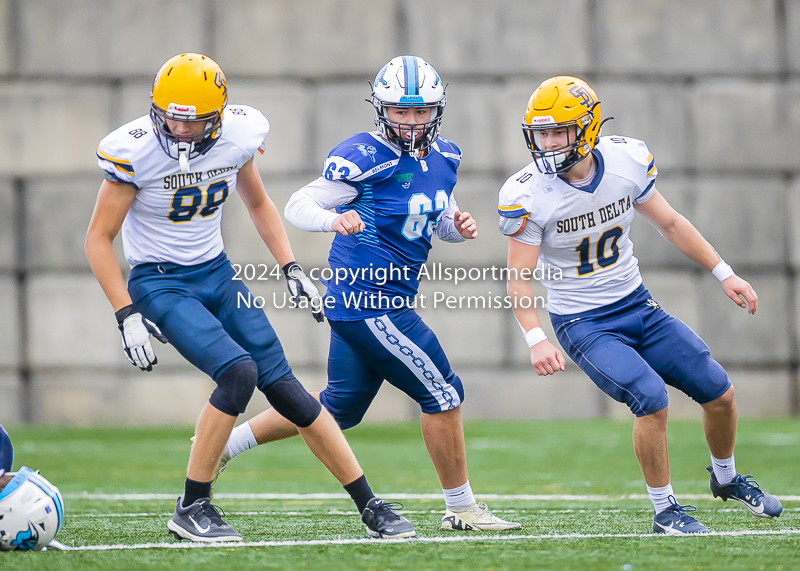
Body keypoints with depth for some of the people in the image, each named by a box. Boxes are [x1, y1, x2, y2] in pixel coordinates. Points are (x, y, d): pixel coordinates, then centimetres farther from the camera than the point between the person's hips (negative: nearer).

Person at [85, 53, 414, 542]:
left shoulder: (235, 137, -7)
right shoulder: (136, 151, -20)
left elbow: (259, 204, 14)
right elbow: (99, 239, -12)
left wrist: (292, 269, 6)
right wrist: (128, 315, -18)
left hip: (216, 274, 5)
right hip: (160, 282, -5)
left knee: (284, 387, -1)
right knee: (239, 372, -25)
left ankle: (370, 506, 7)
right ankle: (192, 509, -13)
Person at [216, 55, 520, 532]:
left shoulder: (445, 157, 9)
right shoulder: (366, 156, -16)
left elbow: (438, 222, 23)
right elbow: (298, 206, -15)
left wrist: (459, 227, 0)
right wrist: (334, 219, -36)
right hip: (369, 302, -9)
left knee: (340, 408, 18)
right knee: (442, 394, -4)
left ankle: (223, 444, 26)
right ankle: (462, 509, 9)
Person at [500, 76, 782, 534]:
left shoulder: (626, 162, -9)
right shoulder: (531, 195, -20)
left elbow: (669, 223, 7)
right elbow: (519, 278, -15)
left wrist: (724, 274, 7)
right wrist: (536, 339, -30)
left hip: (639, 307, 5)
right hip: (584, 324, -5)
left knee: (720, 393, 5)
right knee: (652, 400, -25)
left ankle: (726, 478, 36)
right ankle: (665, 511, -5)